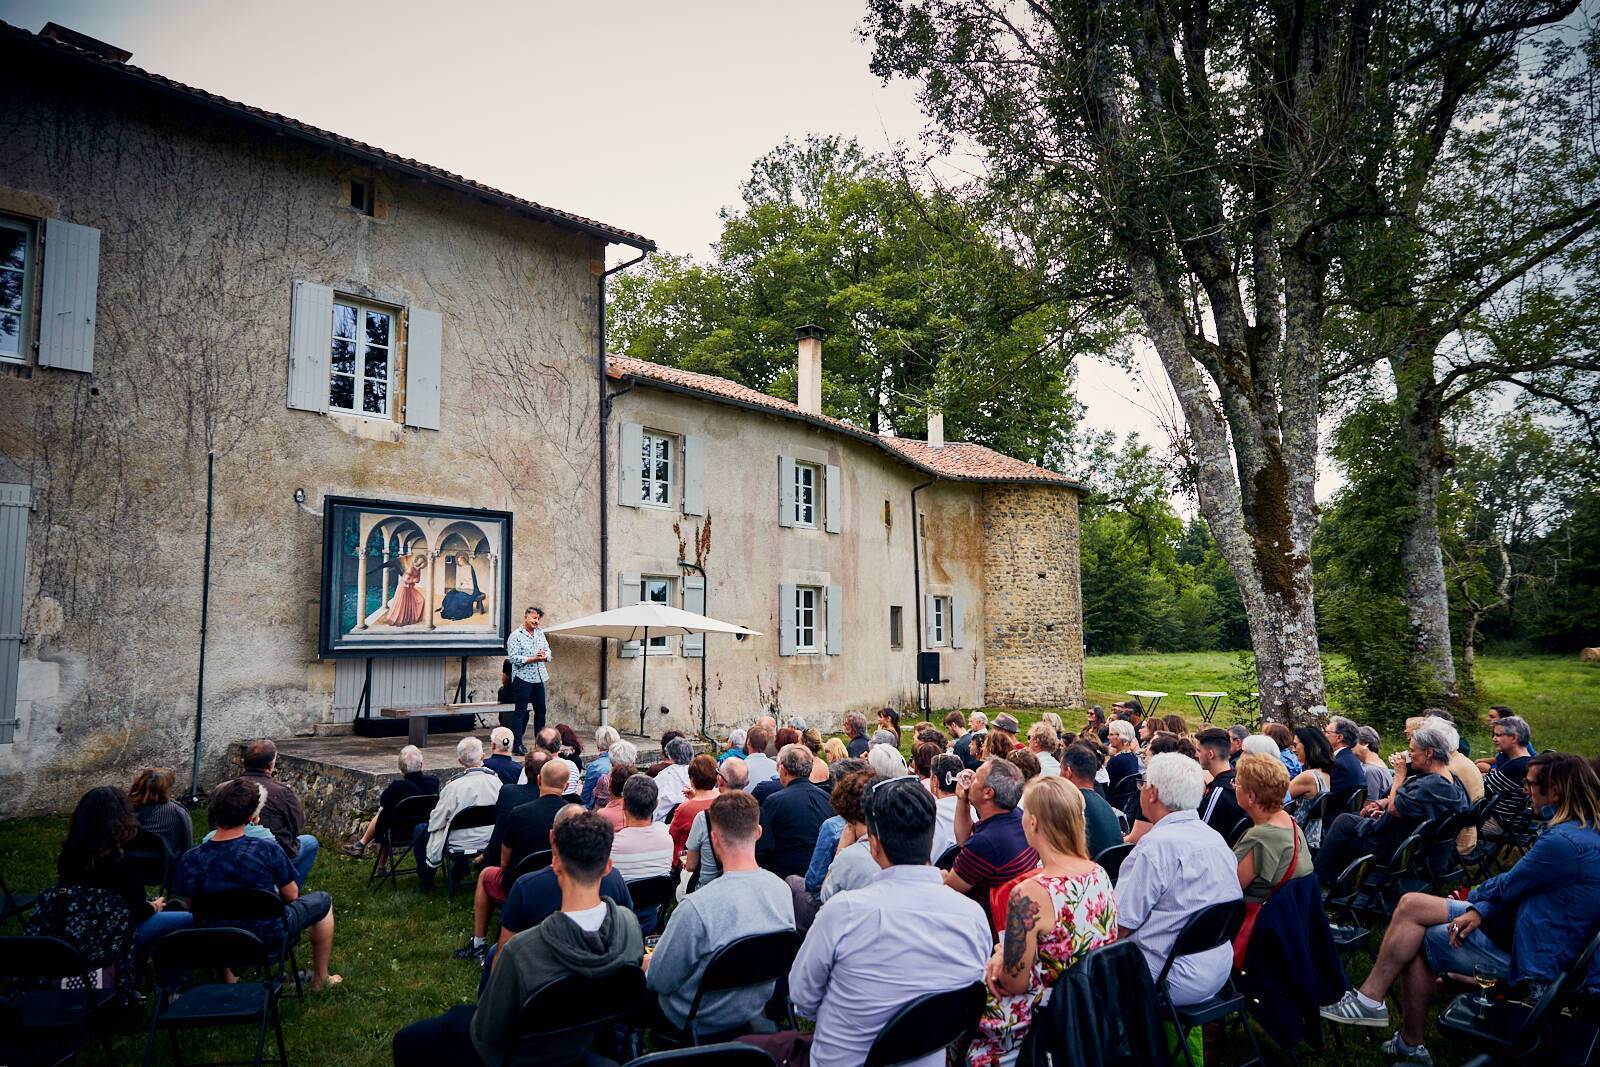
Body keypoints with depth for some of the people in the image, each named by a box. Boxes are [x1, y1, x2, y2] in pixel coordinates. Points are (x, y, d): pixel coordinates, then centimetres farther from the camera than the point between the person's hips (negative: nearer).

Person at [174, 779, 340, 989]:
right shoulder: (267, 851, -27)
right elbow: (291, 896, -12)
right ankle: (320, 978, 33)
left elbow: (193, 908, -3)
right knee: (322, 901, 22)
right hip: (270, 937, -3)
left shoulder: (191, 860, -19)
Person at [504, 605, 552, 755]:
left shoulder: (540, 633, 13)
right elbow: (513, 658, -14)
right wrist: (533, 659, -19)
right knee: (520, 711, -1)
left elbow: (548, 651, 12)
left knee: (540, 710, 11)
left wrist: (544, 656, -11)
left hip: (539, 677, 6)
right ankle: (517, 744, 4)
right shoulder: (516, 635, -6)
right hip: (523, 677, -6)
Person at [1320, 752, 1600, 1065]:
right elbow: (1515, 883, 8)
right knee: (1411, 904, 1)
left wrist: (1473, 898, 6)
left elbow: (1506, 887, -15)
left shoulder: (1566, 843, -26)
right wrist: (1479, 911, -5)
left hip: (1530, 955, -9)